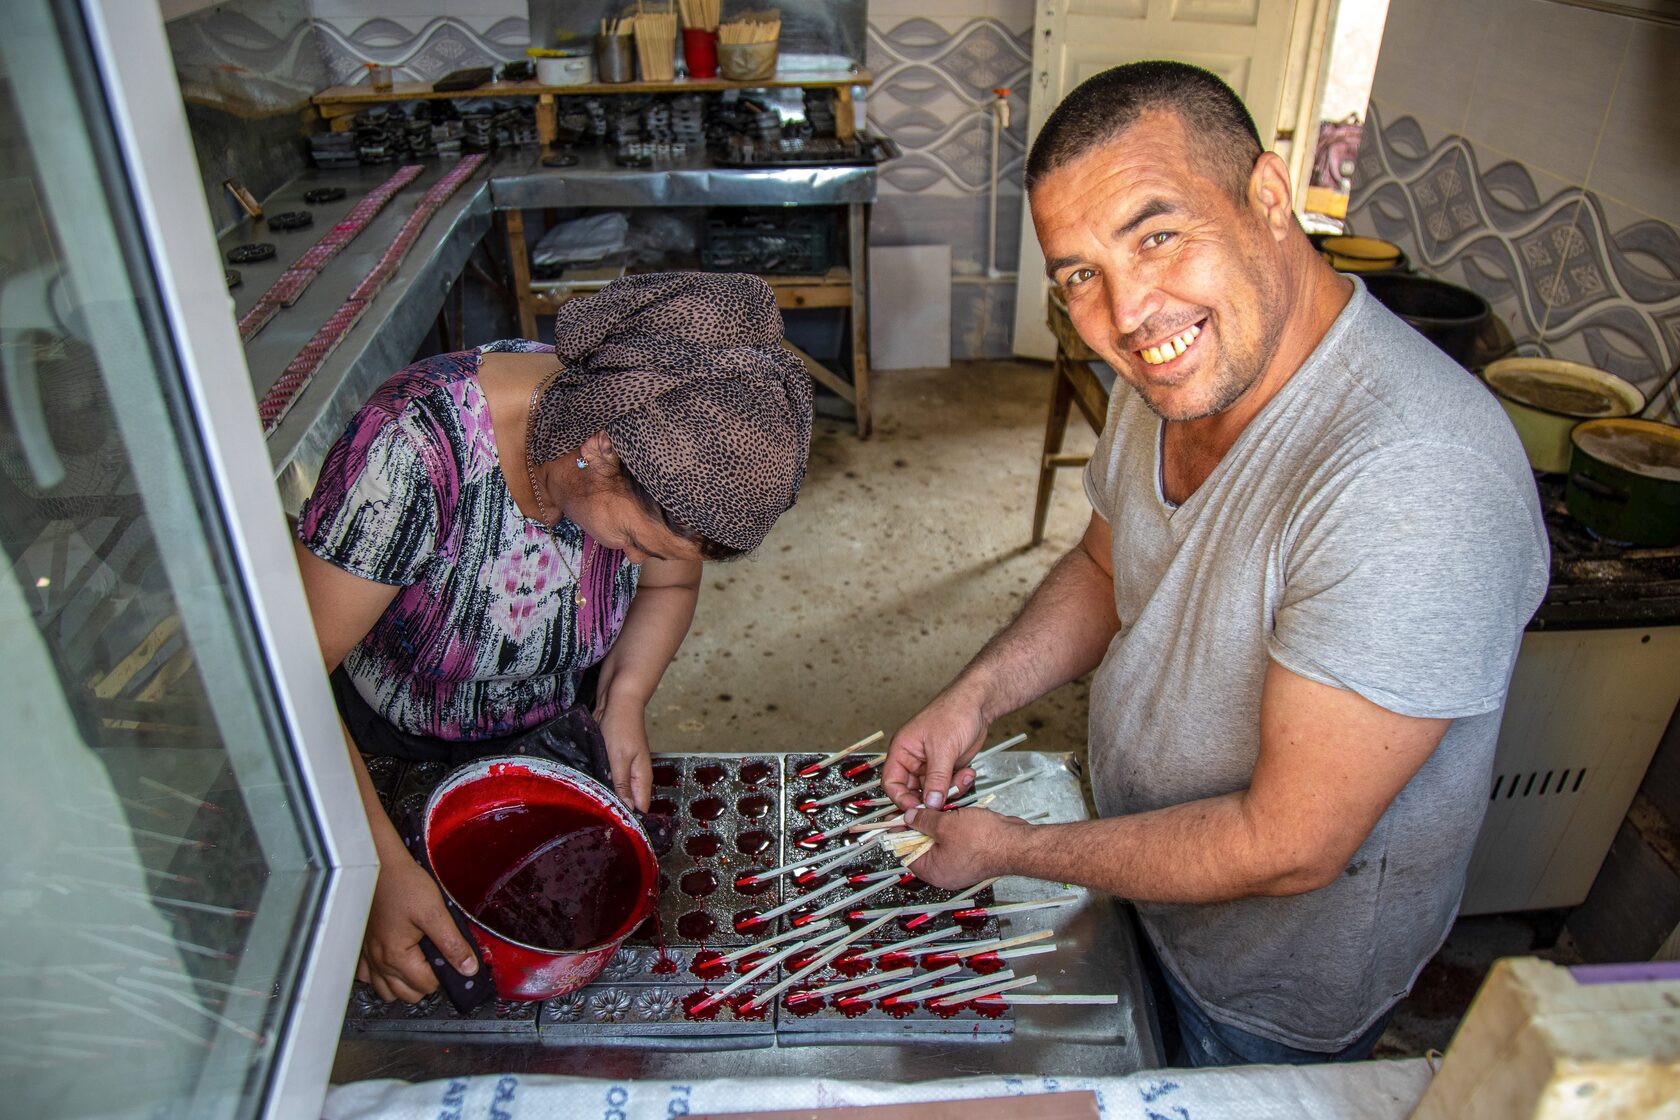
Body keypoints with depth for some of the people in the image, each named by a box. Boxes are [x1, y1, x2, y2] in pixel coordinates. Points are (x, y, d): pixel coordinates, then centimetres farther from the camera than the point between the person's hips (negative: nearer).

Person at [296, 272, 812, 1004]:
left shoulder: (668, 445, -24)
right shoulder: (414, 449, -39)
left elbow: (668, 587, -3)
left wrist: (624, 700, -19)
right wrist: (382, 869, -39)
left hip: (562, 728, 4)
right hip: (388, 763, -3)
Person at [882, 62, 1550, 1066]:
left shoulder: (1410, 484, -39)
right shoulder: (1175, 369, -12)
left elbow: (1286, 848, -33)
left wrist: (1012, 852, -22)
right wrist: (977, 694, -11)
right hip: (1146, 855, 7)